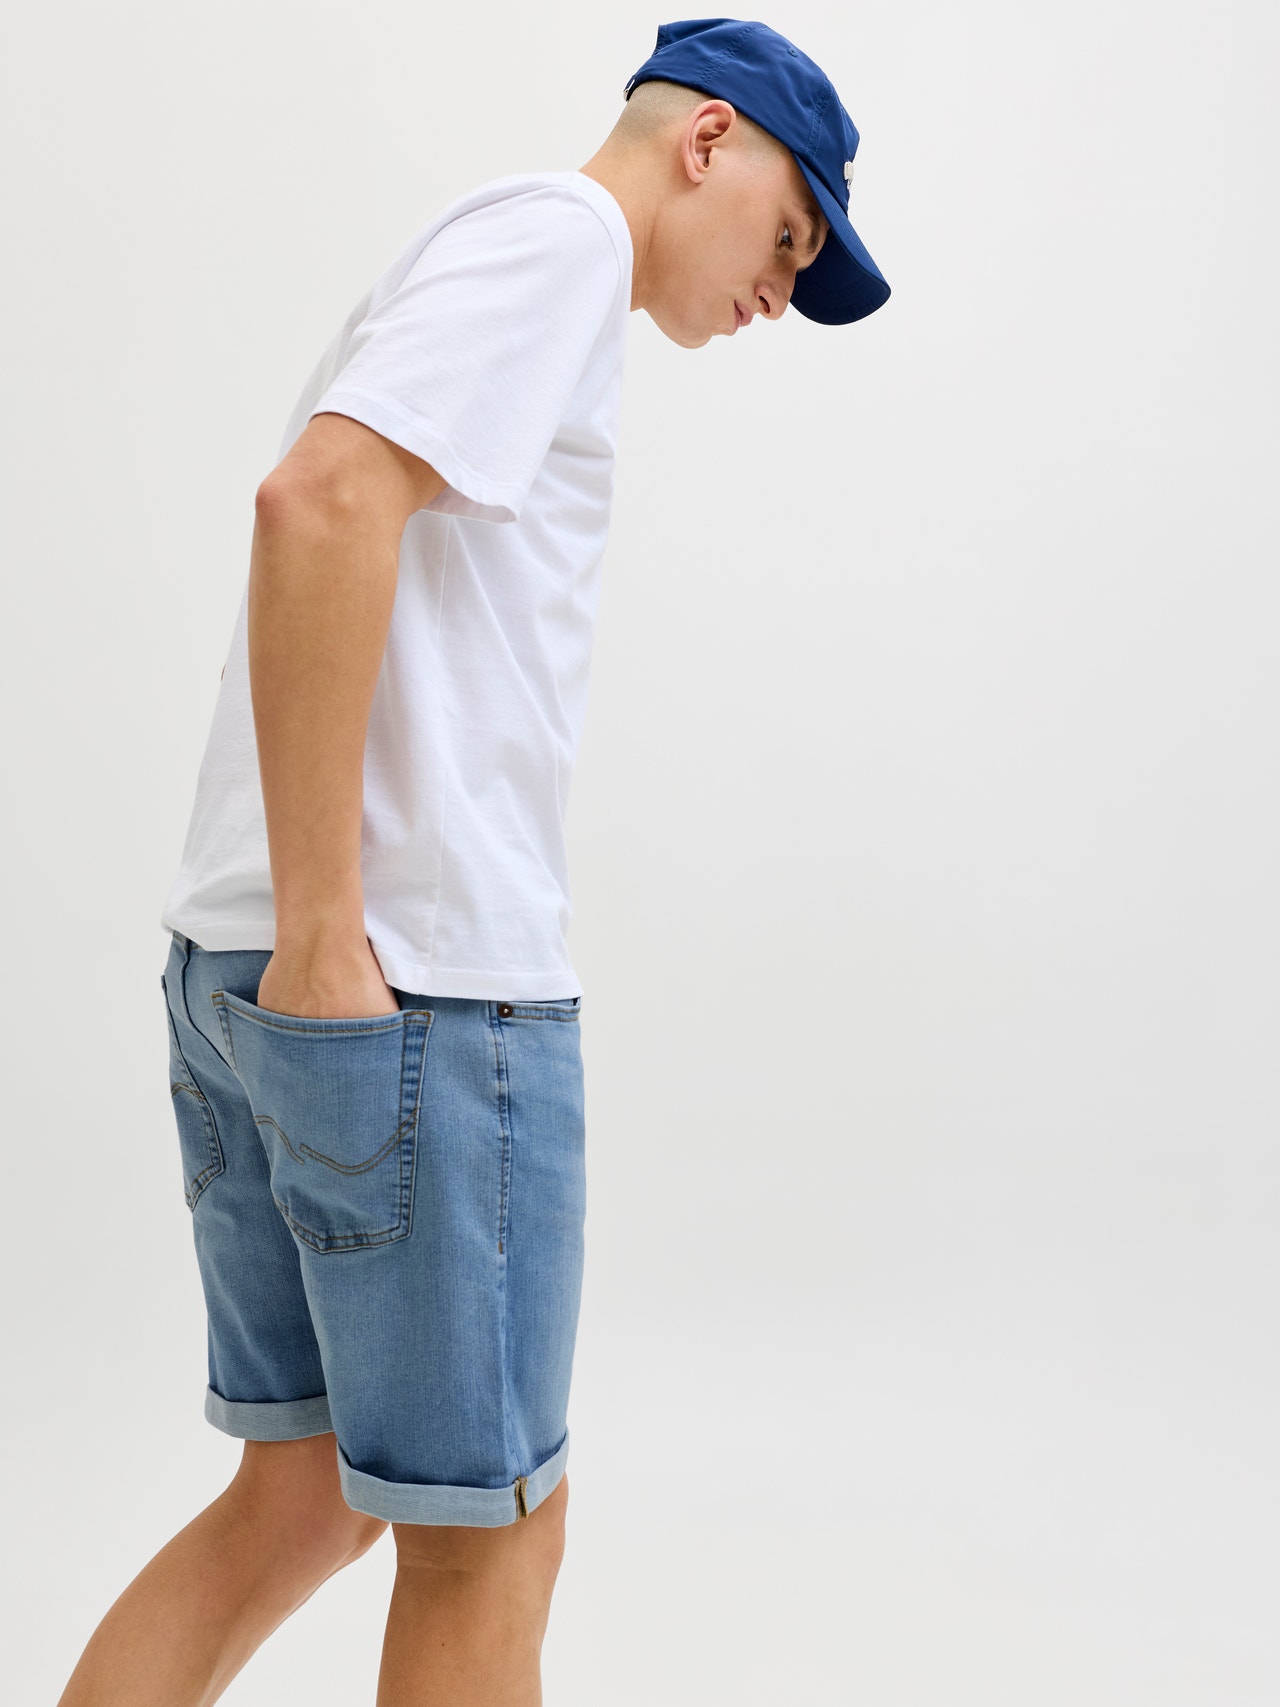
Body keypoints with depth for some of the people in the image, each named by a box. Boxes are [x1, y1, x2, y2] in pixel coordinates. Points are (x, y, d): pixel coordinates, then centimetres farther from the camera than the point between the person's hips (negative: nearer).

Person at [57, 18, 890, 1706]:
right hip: (417, 984, -9)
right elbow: (320, 500, -21)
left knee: (304, 1494, 17)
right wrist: (324, 931, -20)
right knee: (482, 1540, 5)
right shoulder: (560, 230, -5)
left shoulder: (474, 263, 24)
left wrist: (292, 936, 13)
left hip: (237, 972, 9)